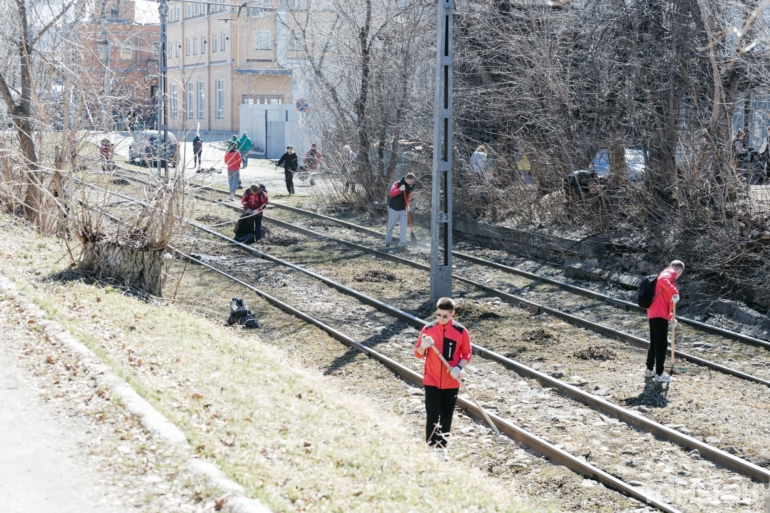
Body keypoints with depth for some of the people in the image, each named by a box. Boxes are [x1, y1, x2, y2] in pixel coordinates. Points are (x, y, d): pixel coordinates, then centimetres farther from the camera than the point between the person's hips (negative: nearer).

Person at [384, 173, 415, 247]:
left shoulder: (409, 188, 2)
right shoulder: (397, 184, -15)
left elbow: (407, 198, 11)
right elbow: (392, 193, -29)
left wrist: (407, 205, -8)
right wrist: (400, 189, -45)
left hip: (403, 210, 5)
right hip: (393, 209, -5)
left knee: (404, 226, -1)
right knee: (391, 226, 6)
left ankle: (402, 242, 9)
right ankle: (387, 241, 18)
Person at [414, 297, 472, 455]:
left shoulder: (461, 331, -6)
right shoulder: (428, 329, -5)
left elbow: (467, 354, 2)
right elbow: (418, 354, 0)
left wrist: (459, 368, -15)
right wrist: (423, 346, -22)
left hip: (451, 383, 1)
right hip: (432, 381, -1)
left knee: (446, 417, 10)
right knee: (432, 416, -5)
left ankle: (442, 447, 23)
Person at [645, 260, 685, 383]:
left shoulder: (666, 274, 27)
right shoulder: (670, 272, -2)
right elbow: (662, 280, -29)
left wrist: (671, 316, 30)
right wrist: (675, 292, -30)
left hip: (653, 313, 10)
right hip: (660, 314, -10)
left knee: (654, 343, 18)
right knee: (662, 344, -8)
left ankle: (649, 370, 25)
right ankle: (659, 374, -8)